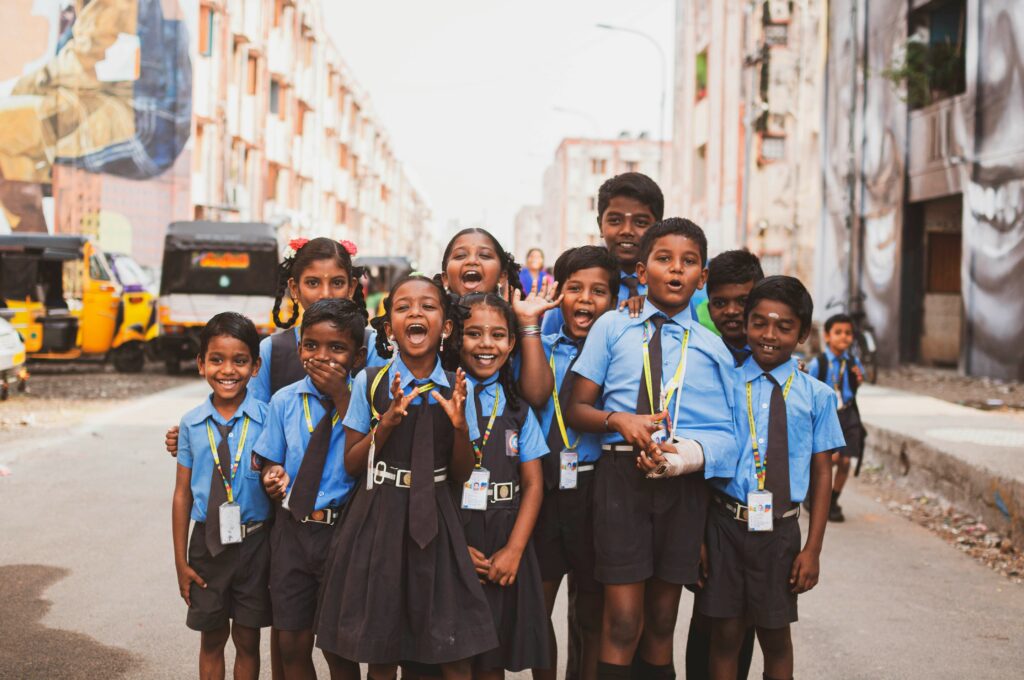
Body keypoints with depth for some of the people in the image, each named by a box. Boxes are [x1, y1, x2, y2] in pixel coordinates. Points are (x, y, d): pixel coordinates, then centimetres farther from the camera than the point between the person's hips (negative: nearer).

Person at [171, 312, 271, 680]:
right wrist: (181, 560, 3)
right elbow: (182, 493, 2)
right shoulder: (192, 424, -2)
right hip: (208, 542, 2)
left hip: (254, 542, -2)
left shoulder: (266, 418, -9)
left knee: (247, 640, 11)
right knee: (212, 639, 15)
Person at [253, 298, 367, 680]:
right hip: (292, 530, 3)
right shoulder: (284, 401, 3)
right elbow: (270, 462, 13)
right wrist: (273, 477, -10)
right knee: (292, 645, 11)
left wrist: (342, 398, -21)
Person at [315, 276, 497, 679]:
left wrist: (460, 426, -15)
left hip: (434, 521, 1)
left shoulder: (456, 389, 0)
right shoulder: (370, 382, -4)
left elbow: (461, 474, 4)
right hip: (378, 520, -1)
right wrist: (387, 423, -17)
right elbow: (351, 465, -1)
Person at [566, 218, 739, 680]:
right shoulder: (612, 328, 7)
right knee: (622, 623, -4)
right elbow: (577, 408, 6)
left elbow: (724, 432, 3)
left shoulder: (712, 347, 9)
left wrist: (690, 453, -18)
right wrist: (618, 420, -15)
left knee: (662, 621, 13)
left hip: (685, 481, 2)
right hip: (621, 473, -2)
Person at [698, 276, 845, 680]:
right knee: (725, 634, 8)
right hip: (725, 524, 0)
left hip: (780, 530, 0)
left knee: (775, 636, 13)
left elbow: (822, 475, 3)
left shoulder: (815, 396, 0)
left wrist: (813, 548, -1)